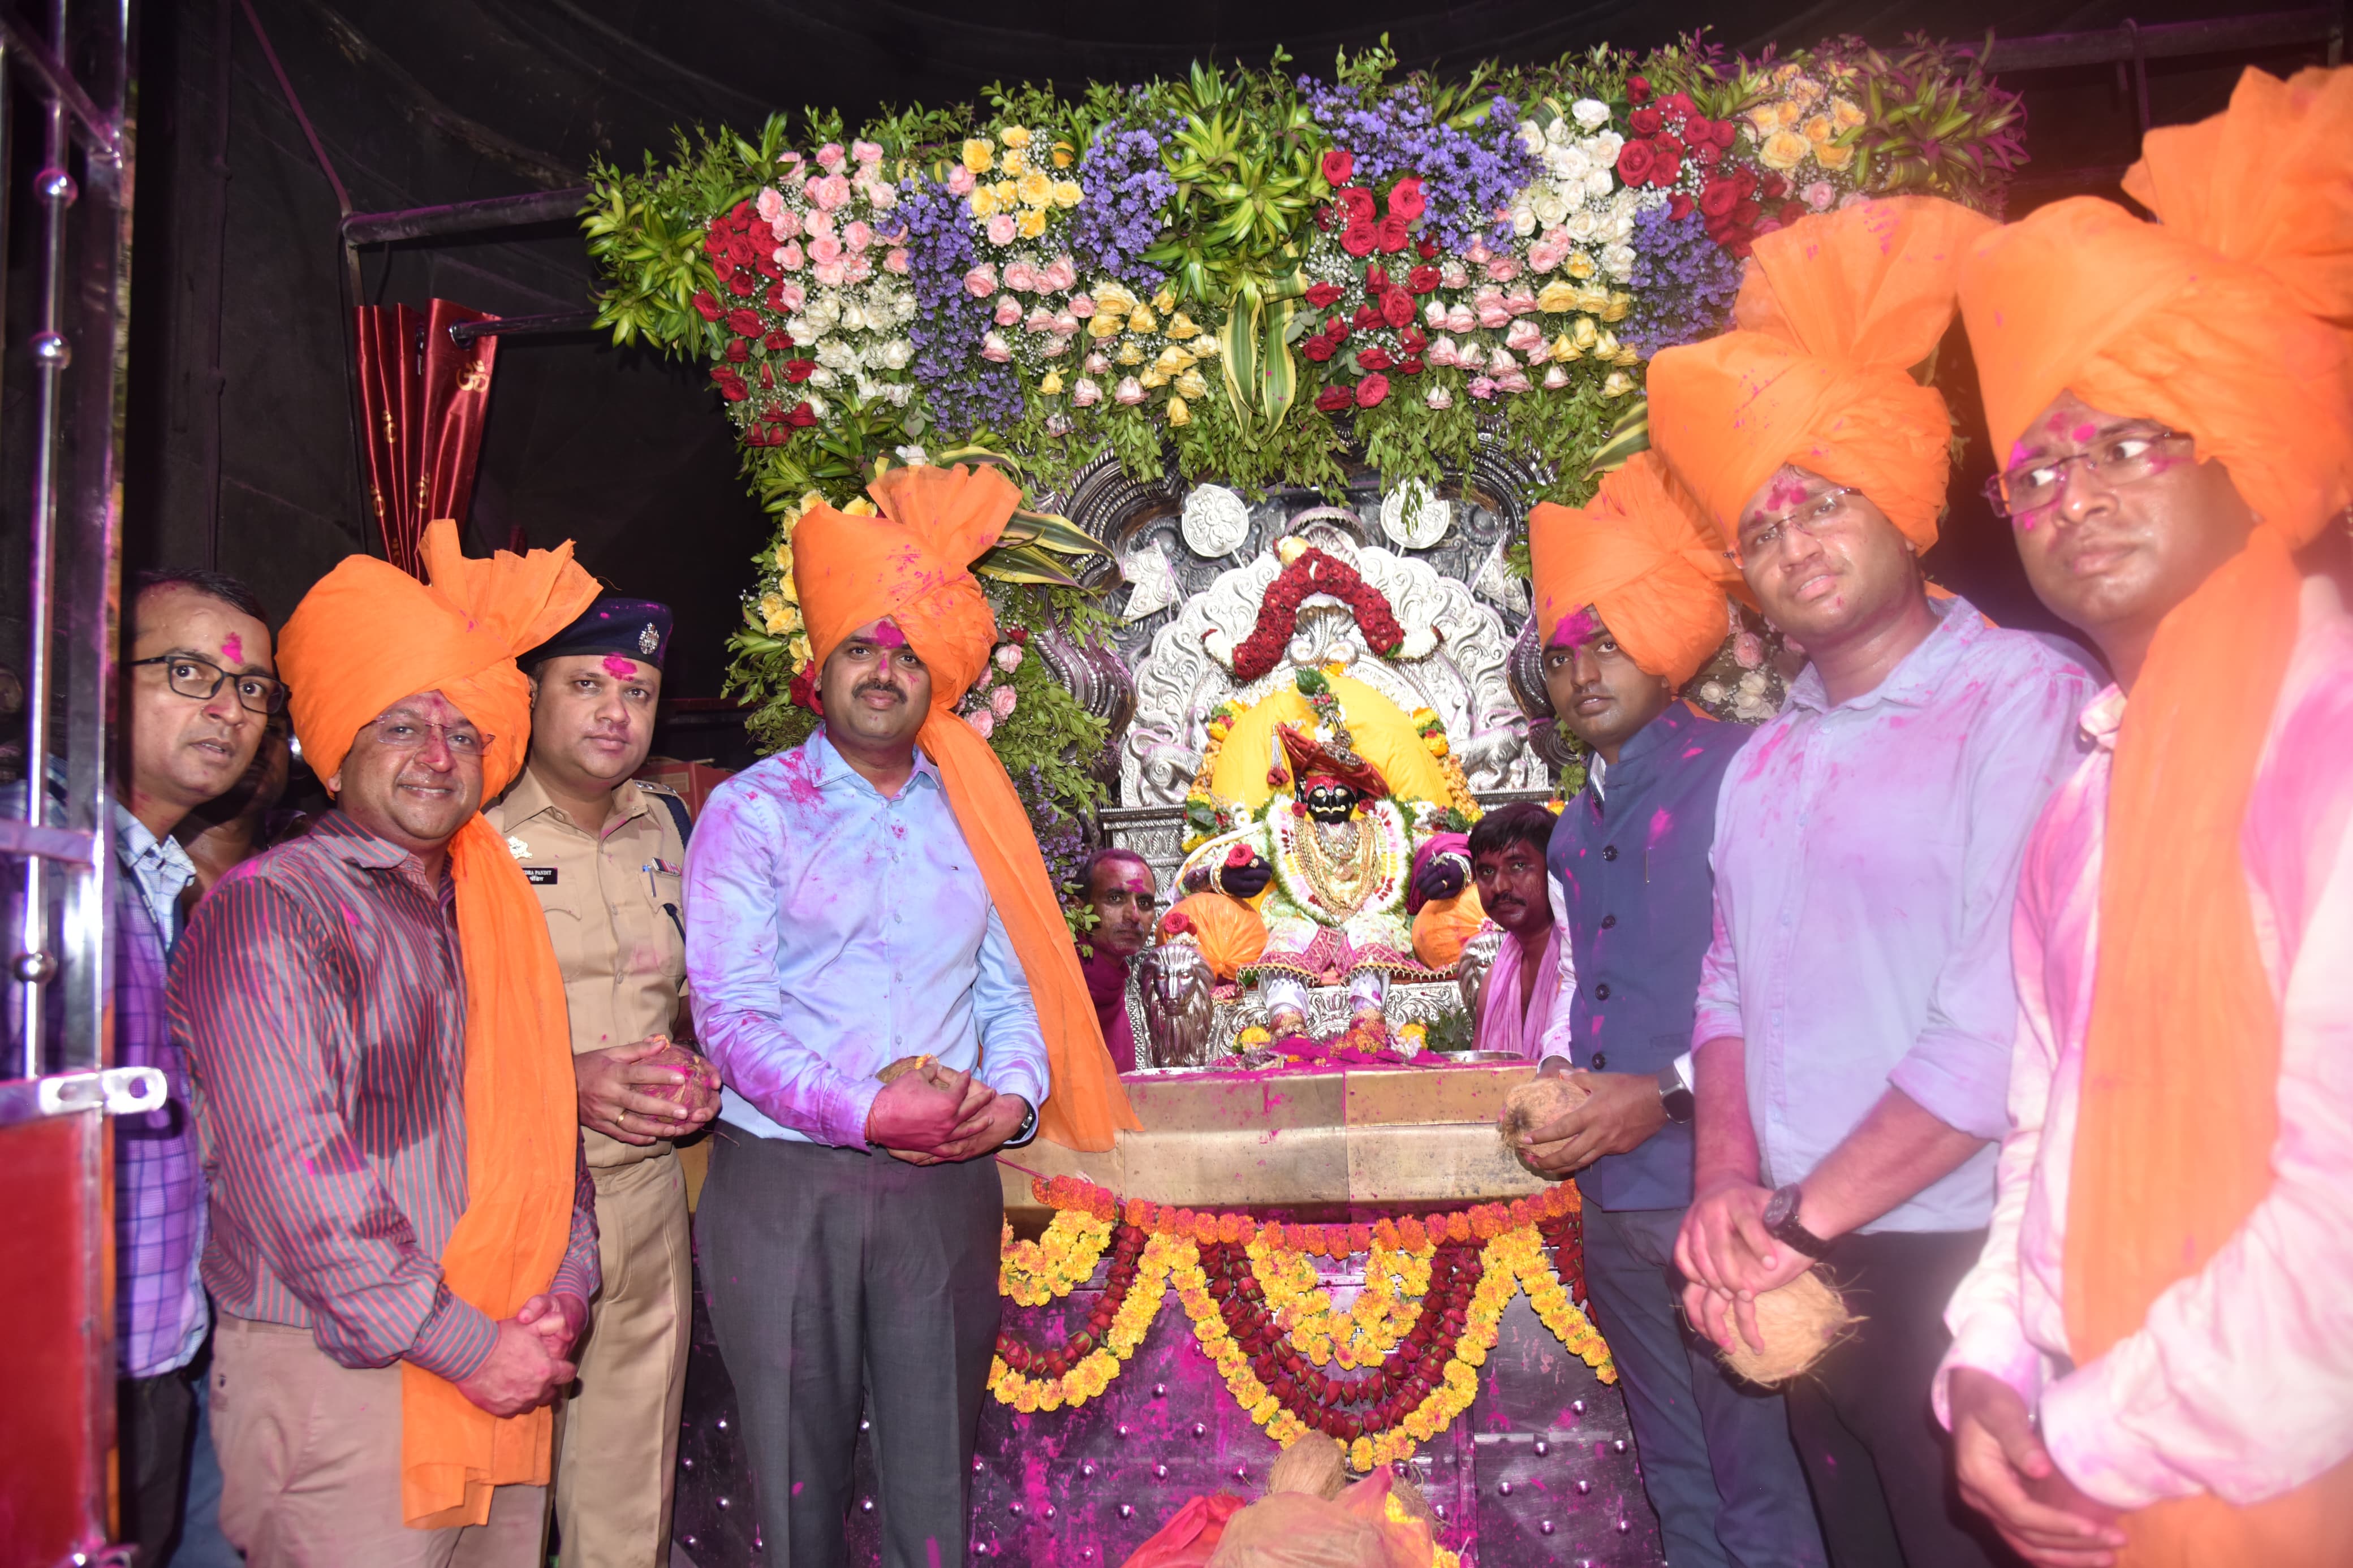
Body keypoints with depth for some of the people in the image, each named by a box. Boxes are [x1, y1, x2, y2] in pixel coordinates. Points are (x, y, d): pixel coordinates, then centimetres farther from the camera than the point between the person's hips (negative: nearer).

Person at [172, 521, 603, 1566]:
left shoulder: (497, 912, 14)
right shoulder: (266, 912, -9)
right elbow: (293, 1175, -17)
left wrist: (564, 1287, 1)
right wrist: (466, 1345, -15)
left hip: (507, 1372, 6)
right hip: (338, 1378, -6)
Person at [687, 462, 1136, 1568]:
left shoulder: (974, 815, 12)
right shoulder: (751, 811, 1)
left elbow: (1013, 986, 11)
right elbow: (731, 1011, -8)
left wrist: (1014, 1094, -9)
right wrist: (865, 1113, -18)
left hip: (948, 1187, 3)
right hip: (784, 1185, -2)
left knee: (936, 1474, 9)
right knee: (795, 1477, 8)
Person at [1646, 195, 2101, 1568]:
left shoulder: (2026, 703, -11)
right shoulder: (1764, 763, 12)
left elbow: (2003, 1025, -18)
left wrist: (1803, 1217, -13)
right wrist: (1728, 1187, -3)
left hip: (1960, 1265, -6)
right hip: (1801, 1276, 6)